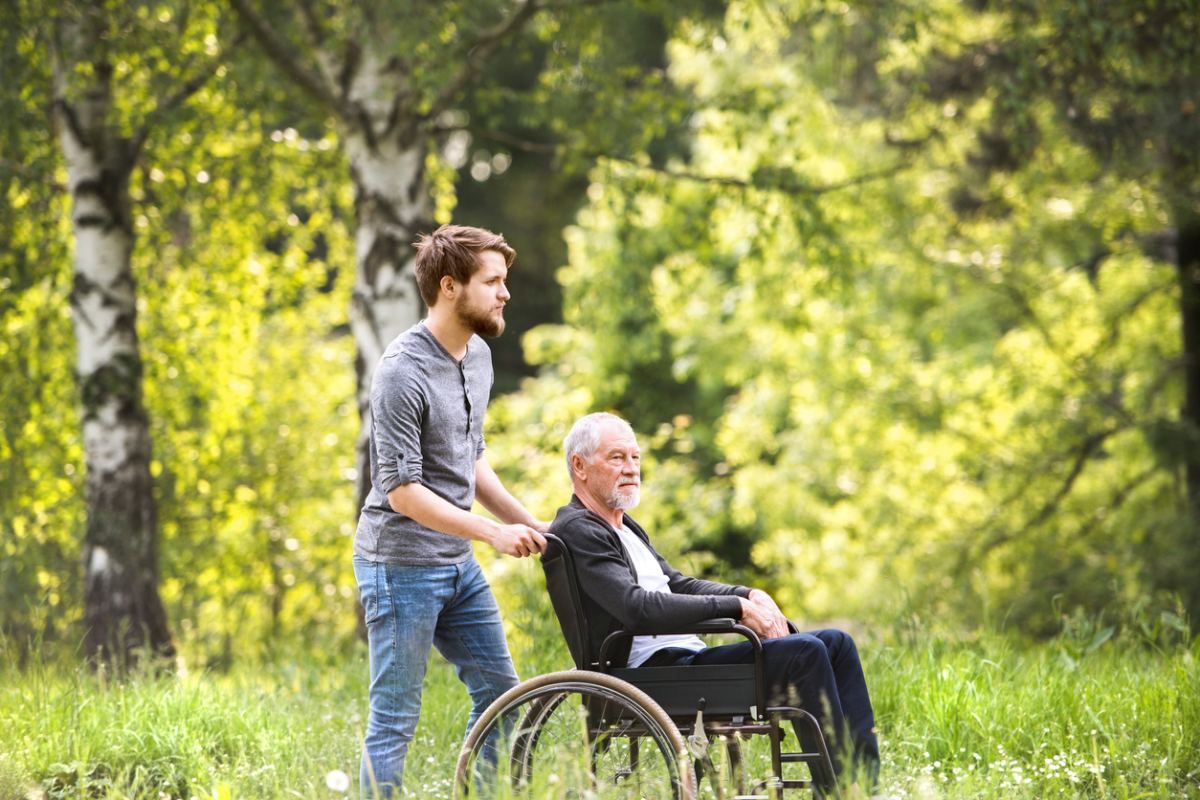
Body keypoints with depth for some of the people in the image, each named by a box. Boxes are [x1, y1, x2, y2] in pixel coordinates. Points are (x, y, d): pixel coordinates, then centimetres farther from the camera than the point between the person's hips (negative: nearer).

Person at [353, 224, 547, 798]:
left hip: (458, 564, 9)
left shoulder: (478, 355, 8)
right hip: (402, 564, -9)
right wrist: (492, 533, -23)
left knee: (499, 692, 14)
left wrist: (529, 523, 10)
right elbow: (402, 490, -21)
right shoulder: (404, 372, -20)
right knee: (395, 721, -3)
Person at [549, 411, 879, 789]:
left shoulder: (626, 528, 23)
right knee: (803, 653, -23)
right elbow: (637, 607, -23)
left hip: (687, 658, 11)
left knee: (835, 643, 3)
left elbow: (678, 585, 27)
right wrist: (736, 608, -20)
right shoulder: (577, 531, -10)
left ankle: (868, 781, -7)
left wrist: (750, 596, 6)